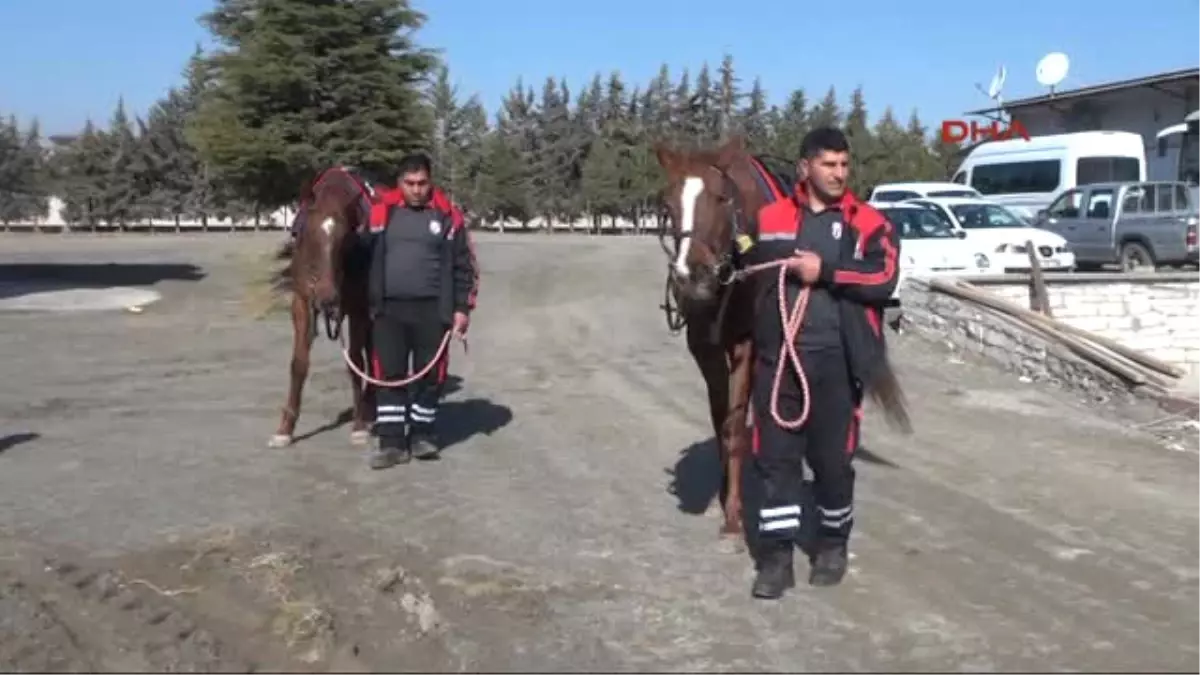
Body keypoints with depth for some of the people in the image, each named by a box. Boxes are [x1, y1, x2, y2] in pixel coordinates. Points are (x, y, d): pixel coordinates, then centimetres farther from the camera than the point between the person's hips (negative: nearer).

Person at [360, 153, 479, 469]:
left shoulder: (448, 216, 0)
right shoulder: (381, 212, 2)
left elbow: (464, 266, 4)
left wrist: (462, 308, -1)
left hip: (432, 310, -1)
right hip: (388, 309, 1)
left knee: (430, 375, 6)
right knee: (388, 375, 1)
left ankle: (423, 435, 21)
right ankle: (391, 441, 8)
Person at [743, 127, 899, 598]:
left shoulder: (868, 223, 2)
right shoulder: (769, 219, 9)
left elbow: (884, 279, -12)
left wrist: (824, 271, -17)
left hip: (835, 362, -1)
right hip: (775, 358, 2)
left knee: (832, 459, 8)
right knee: (775, 458, 2)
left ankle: (833, 545, 29)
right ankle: (776, 557, 11)